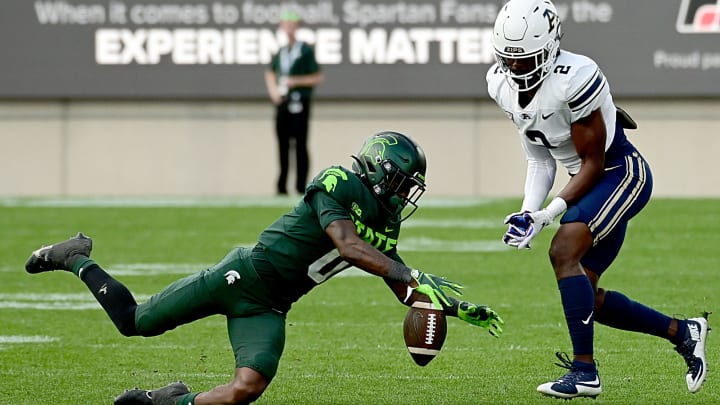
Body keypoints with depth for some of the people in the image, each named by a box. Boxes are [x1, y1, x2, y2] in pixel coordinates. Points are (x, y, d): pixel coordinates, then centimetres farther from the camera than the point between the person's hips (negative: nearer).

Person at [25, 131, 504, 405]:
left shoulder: (385, 227, 9)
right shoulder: (339, 184, -15)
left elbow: (405, 292, 17)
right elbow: (348, 245, -29)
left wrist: (458, 308, 5)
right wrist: (415, 277, -33)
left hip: (268, 307, 7)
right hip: (245, 273, -6)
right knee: (135, 321, 2)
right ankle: (78, 259, 26)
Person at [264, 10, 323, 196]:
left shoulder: (306, 51, -4)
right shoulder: (280, 52, 13)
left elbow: (317, 78, -5)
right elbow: (270, 73, 28)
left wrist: (295, 81, -14)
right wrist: (273, 90, 9)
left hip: (299, 102, -6)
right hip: (282, 103, 6)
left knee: (300, 144, -7)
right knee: (282, 145, 7)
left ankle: (301, 186, -5)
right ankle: (282, 187, 12)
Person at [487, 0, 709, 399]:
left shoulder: (575, 78, -28)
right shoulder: (501, 83, -4)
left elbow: (592, 163, -20)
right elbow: (539, 159, 5)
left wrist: (549, 214, -23)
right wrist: (529, 212, -10)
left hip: (622, 173, -9)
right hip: (590, 183, 9)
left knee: (563, 251, -27)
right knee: (586, 299, 6)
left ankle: (584, 370, -23)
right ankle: (682, 332, 23)